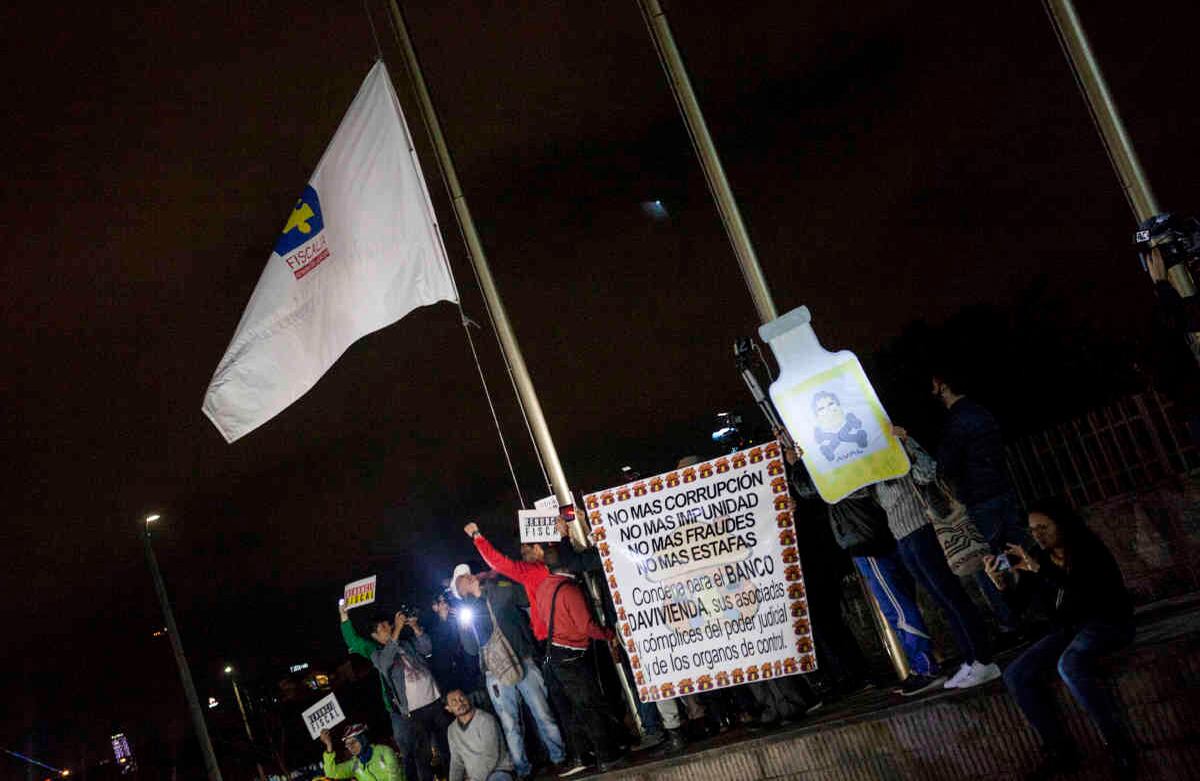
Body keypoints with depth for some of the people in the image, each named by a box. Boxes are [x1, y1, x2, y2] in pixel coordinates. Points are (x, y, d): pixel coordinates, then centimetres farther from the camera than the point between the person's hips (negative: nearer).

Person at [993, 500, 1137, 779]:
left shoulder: (1088, 550, -10)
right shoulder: (1038, 557, 6)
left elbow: (1086, 588, -30)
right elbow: (1018, 604, 4)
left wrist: (1039, 568, -36)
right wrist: (1001, 583, -17)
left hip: (1106, 622, -7)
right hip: (1067, 629, 7)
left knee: (1069, 665, -37)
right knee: (1016, 675, -11)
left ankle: (1120, 746, -30)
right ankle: (1059, 749, -8)